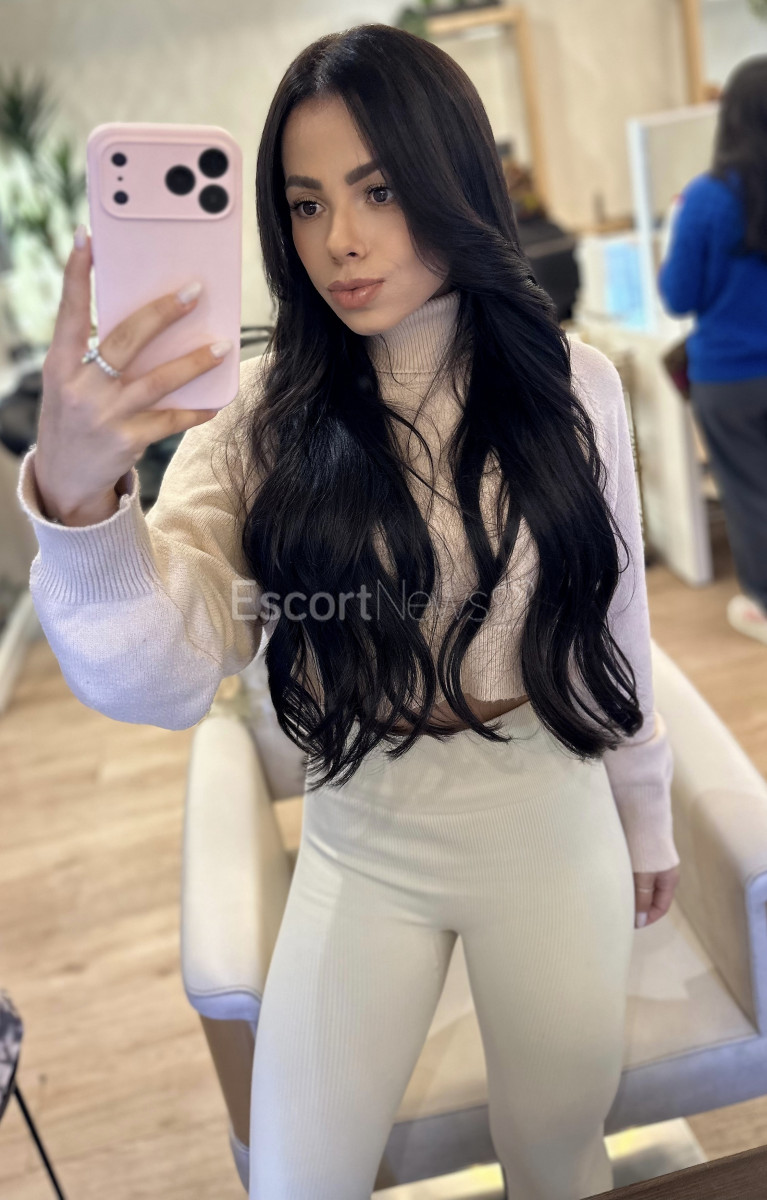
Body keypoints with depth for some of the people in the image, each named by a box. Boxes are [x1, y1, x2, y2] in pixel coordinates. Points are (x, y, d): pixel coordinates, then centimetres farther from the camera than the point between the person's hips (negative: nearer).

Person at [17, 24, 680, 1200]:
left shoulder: (570, 384, -9)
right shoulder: (267, 411, -11)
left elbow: (615, 618, 2)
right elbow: (165, 674, -23)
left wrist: (646, 814, 12)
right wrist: (75, 497, -42)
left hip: (551, 835, 1)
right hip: (359, 848, 0)